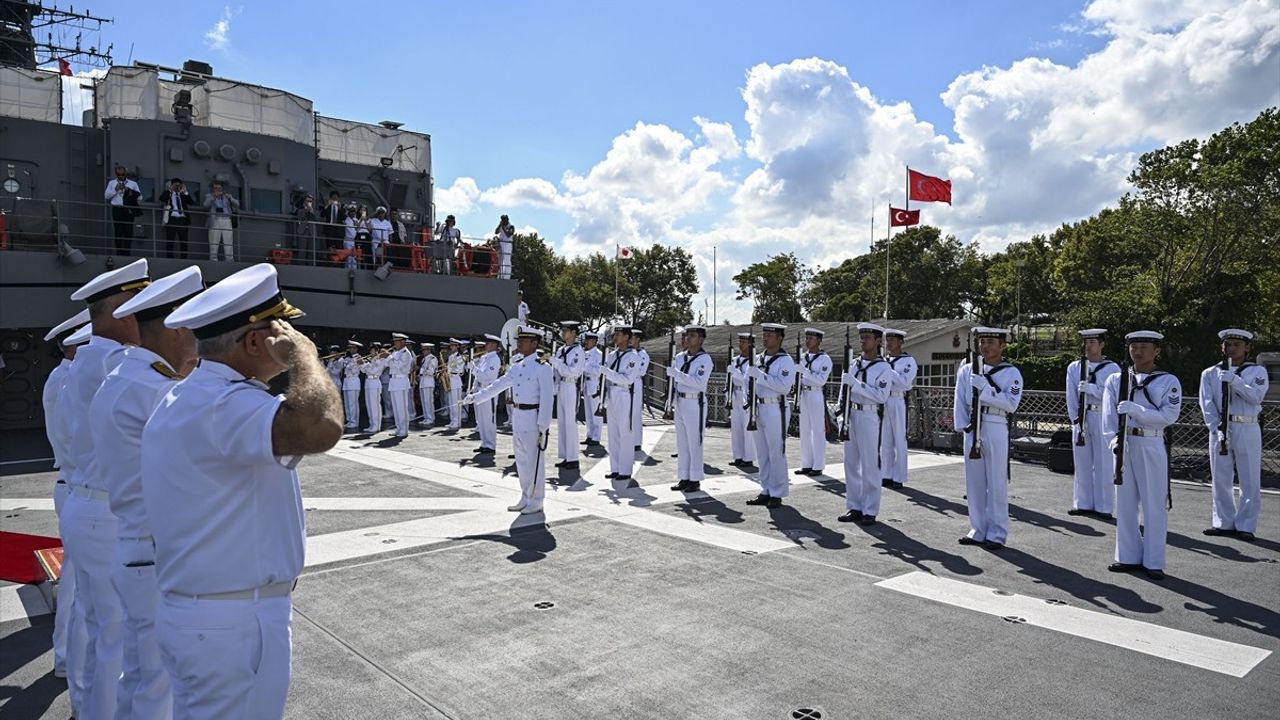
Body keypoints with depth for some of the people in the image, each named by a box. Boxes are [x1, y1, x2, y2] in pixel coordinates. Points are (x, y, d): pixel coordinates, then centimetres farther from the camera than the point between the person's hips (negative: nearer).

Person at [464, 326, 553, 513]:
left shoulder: (542, 367, -12)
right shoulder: (516, 366, 11)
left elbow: (546, 398, -15)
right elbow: (497, 385, 15)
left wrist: (543, 427, -17)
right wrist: (474, 397, 10)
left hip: (533, 418, -7)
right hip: (517, 417, 8)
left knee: (534, 462, 1)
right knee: (521, 461, 14)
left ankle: (536, 502, 12)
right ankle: (525, 499, 26)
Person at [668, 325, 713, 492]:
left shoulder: (704, 359, -10)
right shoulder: (680, 357, 10)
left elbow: (699, 382, -23)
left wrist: (678, 374, -26)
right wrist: (673, 401, 10)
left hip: (695, 404, -7)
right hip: (680, 402, 7)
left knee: (694, 443, -1)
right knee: (682, 443, 12)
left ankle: (695, 480, 8)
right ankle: (683, 478, 20)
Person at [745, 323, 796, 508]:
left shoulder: (786, 361, -9)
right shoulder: (760, 359, 13)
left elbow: (784, 387, -21)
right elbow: (751, 380, 23)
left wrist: (761, 375, -22)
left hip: (776, 410, -7)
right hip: (759, 409, 7)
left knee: (776, 454, -2)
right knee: (762, 454, 12)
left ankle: (777, 494, 6)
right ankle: (765, 492, 21)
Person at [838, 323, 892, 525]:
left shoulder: (883, 368, -7)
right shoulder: (854, 364, 12)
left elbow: (881, 396, -18)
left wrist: (855, 383, -22)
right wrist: (843, 410, 11)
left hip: (871, 417, -7)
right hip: (852, 415, 7)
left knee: (870, 466, -1)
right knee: (851, 463, 11)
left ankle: (870, 511, 7)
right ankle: (854, 507, 21)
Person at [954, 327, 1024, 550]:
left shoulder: (1012, 373, 0)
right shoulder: (967, 370, 10)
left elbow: (1011, 403, -12)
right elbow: (960, 400, 9)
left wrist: (985, 388, -17)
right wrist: (963, 425, -2)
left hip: (997, 429, -4)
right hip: (973, 429, 4)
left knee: (997, 483, 0)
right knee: (974, 482, 9)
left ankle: (996, 534, 9)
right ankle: (978, 530, 20)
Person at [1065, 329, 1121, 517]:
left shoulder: (1112, 368, -1)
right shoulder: (1074, 367, 7)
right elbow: (1071, 396, 2)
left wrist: (1090, 388, -21)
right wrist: (1076, 419, -7)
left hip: (1103, 418, -3)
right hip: (1080, 417, 3)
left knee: (1104, 464, 1)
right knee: (1082, 463, 8)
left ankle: (1103, 507, 7)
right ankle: (1083, 504, 16)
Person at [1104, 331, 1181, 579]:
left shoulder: (1169, 382, 1)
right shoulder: (1115, 379, 7)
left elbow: (1169, 415, -11)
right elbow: (1108, 414, 0)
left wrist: (1135, 410, -21)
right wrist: (1114, 439, -14)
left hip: (1152, 447, -3)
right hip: (1123, 445, 3)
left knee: (1154, 505, 2)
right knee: (1125, 503, 8)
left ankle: (1153, 562, 10)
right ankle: (1129, 557, 19)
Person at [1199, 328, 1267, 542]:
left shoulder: (1257, 371, 5)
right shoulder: (1210, 374, 8)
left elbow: (1256, 396, -12)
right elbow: (1207, 404, -1)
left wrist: (1235, 381, -25)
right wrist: (1216, 429, -12)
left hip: (1248, 430, -1)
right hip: (1219, 429, 2)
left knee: (1250, 481, 0)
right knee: (1221, 479, 7)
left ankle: (1245, 526, 9)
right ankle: (1224, 522, 18)